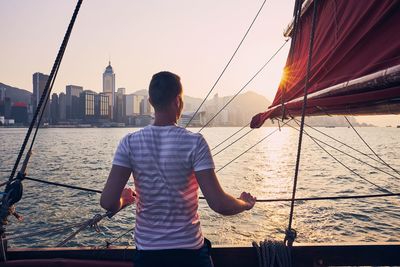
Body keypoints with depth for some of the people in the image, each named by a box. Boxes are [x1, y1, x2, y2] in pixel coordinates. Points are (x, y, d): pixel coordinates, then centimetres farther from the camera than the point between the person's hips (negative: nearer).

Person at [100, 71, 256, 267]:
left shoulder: (130, 143, -10)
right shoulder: (194, 143, -17)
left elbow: (108, 202, -13)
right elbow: (219, 204, -20)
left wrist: (124, 199, 10)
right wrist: (246, 203, 1)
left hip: (146, 251, 2)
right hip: (190, 250, -1)